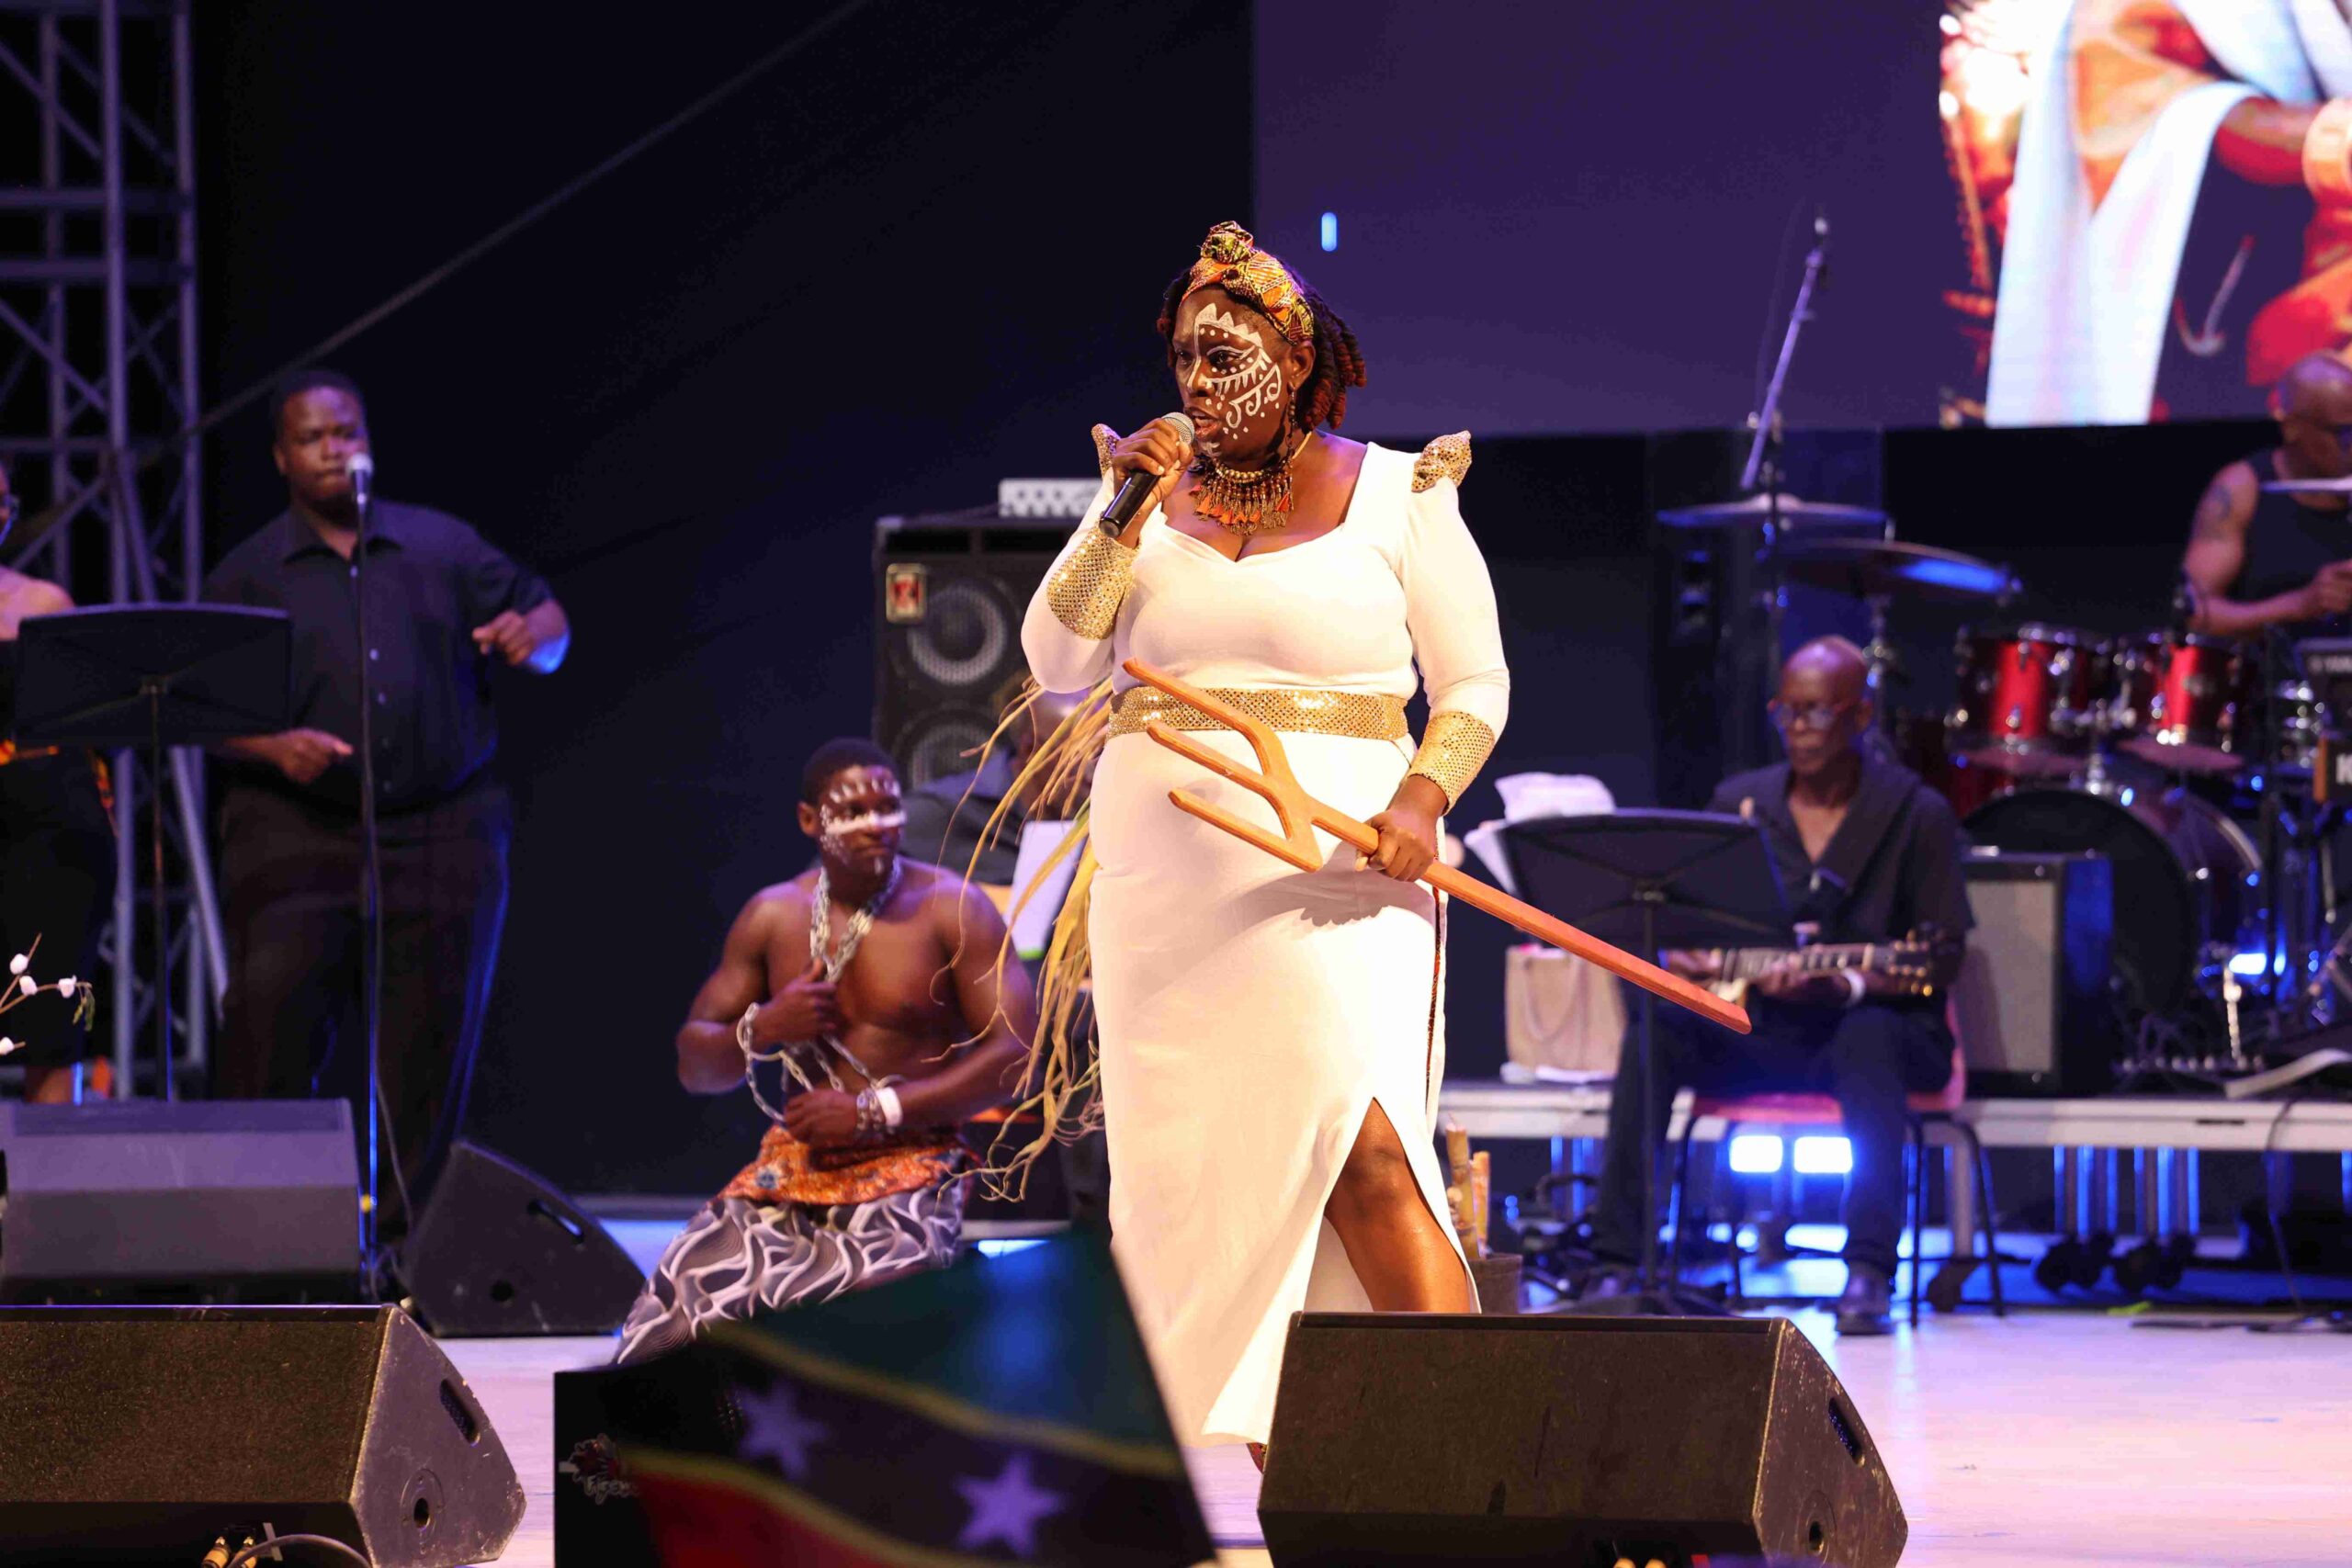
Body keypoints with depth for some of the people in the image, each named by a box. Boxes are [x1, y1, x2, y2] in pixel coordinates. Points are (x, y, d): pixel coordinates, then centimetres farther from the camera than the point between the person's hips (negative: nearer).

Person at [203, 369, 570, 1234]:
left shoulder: (442, 545, 11)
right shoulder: (248, 573, 8)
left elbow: (549, 624, 15)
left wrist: (532, 636, -10)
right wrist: (274, 745, -16)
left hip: (443, 830, 2)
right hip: (297, 829, -2)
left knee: (430, 1031, 2)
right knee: (273, 1006, -18)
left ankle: (390, 1219, 11)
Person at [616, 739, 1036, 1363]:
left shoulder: (953, 908, -2)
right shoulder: (772, 916, 11)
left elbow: (1011, 1055, -10)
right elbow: (694, 1066, 16)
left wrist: (873, 1112, -15)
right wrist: (762, 1029, -8)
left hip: (911, 1166, -4)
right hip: (792, 1166, 4)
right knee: (678, 1304, -21)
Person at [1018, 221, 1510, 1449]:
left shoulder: (1397, 498, 1)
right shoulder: (1152, 487, 10)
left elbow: (1476, 684, 5)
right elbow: (1059, 666, 3)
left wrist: (1421, 801, -13)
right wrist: (1127, 513, -8)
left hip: (1331, 888, -4)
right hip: (1164, 890, 4)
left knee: (1363, 1155, -20)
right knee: (1201, 1178, 3)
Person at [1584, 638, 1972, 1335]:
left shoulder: (1917, 814, -2)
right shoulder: (1738, 802, 10)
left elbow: (1944, 955, -7)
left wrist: (1843, 987, -24)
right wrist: (1686, 959, -11)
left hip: (1872, 1022, -3)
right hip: (1757, 1033, 3)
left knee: (1869, 1038, -39)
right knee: (1656, 1032, -25)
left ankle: (1868, 1275, -41)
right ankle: (1617, 1264, -29)